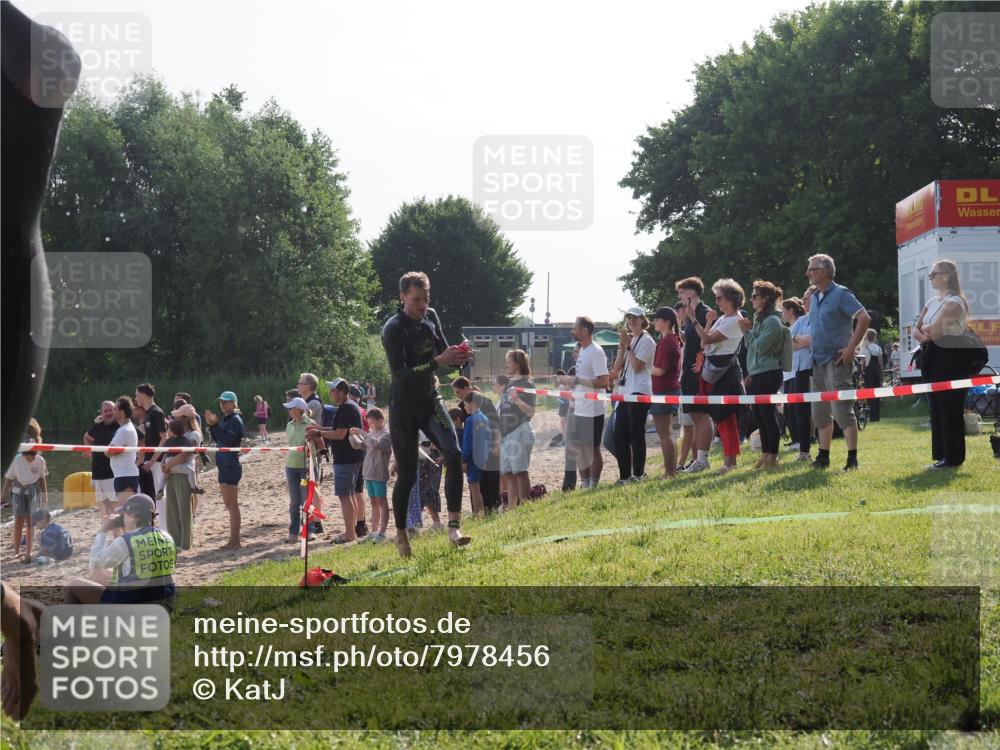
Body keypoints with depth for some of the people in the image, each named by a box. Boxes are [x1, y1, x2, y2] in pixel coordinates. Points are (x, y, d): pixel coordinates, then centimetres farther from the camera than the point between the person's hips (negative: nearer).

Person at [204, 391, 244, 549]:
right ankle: (233, 541, 19)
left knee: (232, 505, -7)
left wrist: (215, 425, -22)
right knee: (229, 505, 13)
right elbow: (217, 439, 16)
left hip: (231, 466, -10)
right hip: (224, 465, 10)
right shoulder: (224, 419, 14)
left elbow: (227, 440, -23)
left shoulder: (235, 420, -12)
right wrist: (211, 425, 3)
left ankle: (235, 541, -4)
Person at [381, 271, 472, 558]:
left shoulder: (431, 317, 2)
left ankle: (454, 526, -18)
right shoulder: (393, 329, -18)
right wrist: (438, 361, -35)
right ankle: (401, 534, 22)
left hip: (430, 400, 5)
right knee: (407, 474, 1)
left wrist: (457, 357, -11)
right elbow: (401, 375, -27)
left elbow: (442, 352, 13)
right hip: (404, 408, -5)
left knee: (454, 454, -17)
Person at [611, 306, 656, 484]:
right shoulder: (628, 339, 19)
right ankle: (624, 475, 10)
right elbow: (616, 368, 12)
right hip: (625, 393, 8)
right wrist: (622, 346, 1)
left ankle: (638, 474, 0)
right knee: (619, 436, 5)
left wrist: (628, 345, -11)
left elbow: (637, 366, -15)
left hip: (639, 393, -8)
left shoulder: (646, 341, -4)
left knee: (636, 434, -6)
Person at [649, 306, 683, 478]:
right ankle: (671, 471, 19)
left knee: (664, 434, -7)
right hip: (671, 388, 10)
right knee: (667, 433, 15)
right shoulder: (673, 339, 15)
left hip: (664, 391, -10)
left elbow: (660, 370, -21)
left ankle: (670, 472, -7)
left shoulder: (666, 341, -17)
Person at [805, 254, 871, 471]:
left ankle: (852, 459, -10)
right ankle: (823, 457, 18)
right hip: (817, 362, 8)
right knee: (820, 412, 11)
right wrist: (812, 348, 14)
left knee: (842, 410, -11)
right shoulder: (815, 297, 15)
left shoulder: (841, 294, -9)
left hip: (836, 361, -8)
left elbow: (864, 319, -17)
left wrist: (851, 348, -19)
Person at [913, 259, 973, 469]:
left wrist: (925, 329, 1)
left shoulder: (954, 302, -11)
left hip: (949, 359, -9)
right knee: (936, 409, 10)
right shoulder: (932, 301, 16)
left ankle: (952, 458, -4)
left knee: (949, 409, -7)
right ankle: (942, 456, 14)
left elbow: (934, 331, -20)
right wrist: (925, 335, -10)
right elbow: (916, 330, 11)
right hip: (932, 358, 9)